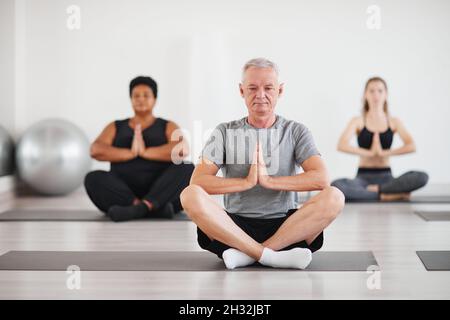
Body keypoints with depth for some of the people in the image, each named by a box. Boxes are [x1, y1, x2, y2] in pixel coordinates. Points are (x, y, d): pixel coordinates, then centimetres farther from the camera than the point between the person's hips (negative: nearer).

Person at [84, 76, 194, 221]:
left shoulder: (168, 127, 13)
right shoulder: (116, 127, 17)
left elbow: (182, 149, -9)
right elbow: (96, 150, -2)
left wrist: (145, 151, -13)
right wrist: (131, 153, -13)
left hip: (160, 192, -1)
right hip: (124, 192, 1)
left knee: (188, 169, -27)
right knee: (93, 178, -27)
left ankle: (140, 208, -43)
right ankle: (155, 208, -39)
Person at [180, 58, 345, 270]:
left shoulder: (295, 131, 9)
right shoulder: (225, 132, 9)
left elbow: (321, 179, -8)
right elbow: (197, 181, -6)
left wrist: (270, 180, -14)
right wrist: (246, 182, -14)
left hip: (285, 226, 1)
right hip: (235, 225, 0)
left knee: (334, 198, -27)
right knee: (190, 196, -27)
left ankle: (246, 253, -28)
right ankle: (271, 256, -32)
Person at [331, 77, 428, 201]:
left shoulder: (394, 122, 9)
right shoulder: (358, 121, 5)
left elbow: (411, 146, -7)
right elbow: (341, 145, -12)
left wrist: (384, 152, -13)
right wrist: (369, 153, -14)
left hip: (385, 177, 1)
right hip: (363, 176, -1)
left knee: (421, 177, -28)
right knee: (336, 186, -35)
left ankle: (376, 189, -20)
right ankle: (386, 195, -26)